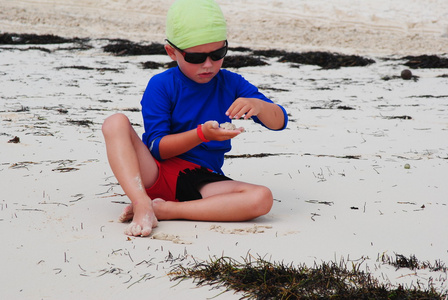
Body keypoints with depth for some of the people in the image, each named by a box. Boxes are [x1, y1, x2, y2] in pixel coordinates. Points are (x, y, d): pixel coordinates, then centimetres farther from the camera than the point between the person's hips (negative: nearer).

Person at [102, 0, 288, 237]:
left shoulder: (231, 84, 7)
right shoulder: (161, 86, -3)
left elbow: (279, 122, 3)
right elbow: (157, 148, -9)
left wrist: (259, 105, -21)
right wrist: (202, 134, -25)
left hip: (201, 184, 2)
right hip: (155, 175, -2)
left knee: (262, 199, -27)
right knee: (116, 122, -24)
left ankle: (165, 210, -26)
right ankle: (142, 206, -36)